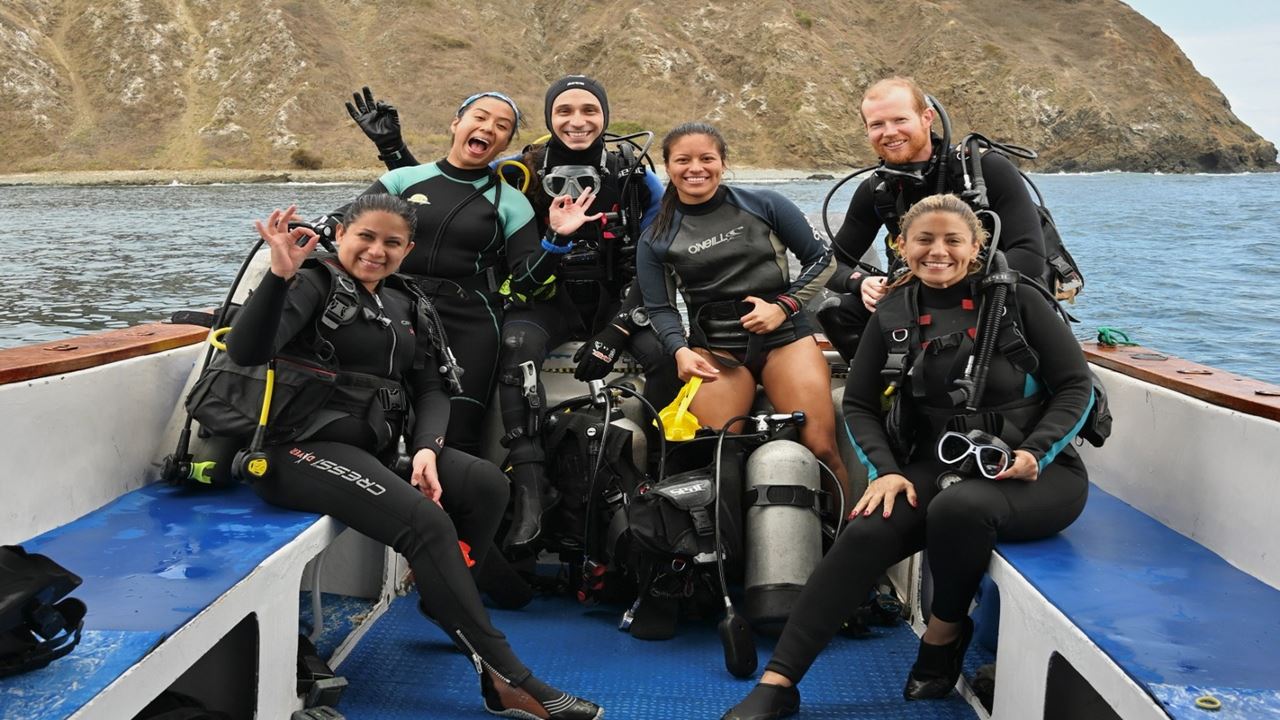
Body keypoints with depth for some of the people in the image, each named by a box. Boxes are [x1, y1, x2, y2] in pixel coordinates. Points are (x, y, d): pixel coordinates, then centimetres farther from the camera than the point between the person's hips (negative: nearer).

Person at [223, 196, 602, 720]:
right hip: (305, 447, -7)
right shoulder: (315, 283, -3)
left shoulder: (403, 305, 18)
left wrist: (427, 447, -7)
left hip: (376, 448, 7)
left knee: (487, 483, -12)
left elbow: (428, 387, 13)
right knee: (426, 522, -27)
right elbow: (246, 351, -19)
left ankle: (444, 605, 8)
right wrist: (280, 275, -33)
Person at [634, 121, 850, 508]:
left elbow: (821, 258, 8)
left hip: (784, 334, -1)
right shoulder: (656, 239, 9)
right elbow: (660, 309, 9)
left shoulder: (764, 205, 4)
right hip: (713, 347, 1)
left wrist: (783, 306, -5)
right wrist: (680, 350, -11)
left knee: (821, 448, -15)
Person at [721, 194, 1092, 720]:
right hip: (940, 465, 3)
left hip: (1034, 473, -2)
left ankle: (944, 635, -6)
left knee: (958, 507, -36)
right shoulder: (894, 315, 4)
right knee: (866, 532, -26)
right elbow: (859, 404, 9)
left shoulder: (1017, 300, -3)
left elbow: (1076, 386, 0)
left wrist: (1035, 452, -15)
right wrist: (886, 469, -7)